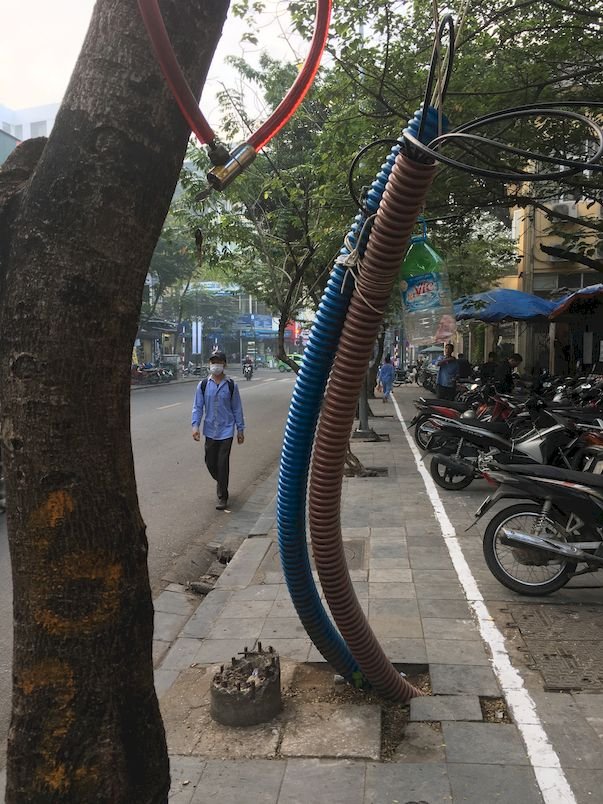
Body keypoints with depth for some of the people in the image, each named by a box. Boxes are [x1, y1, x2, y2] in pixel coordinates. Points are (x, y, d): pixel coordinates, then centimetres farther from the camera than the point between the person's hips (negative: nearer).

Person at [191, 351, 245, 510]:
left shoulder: (231, 385, -2)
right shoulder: (203, 385, 1)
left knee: (223, 463, -5)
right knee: (210, 462, 10)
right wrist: (195, 426, -10)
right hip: (210, 430, 3)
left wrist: (240, 429, 3)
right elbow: (198, 407, 2)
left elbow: (237, 408, 3)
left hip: (226, 430, -2)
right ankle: (221, 483, 39)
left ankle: (222, 497, 6)